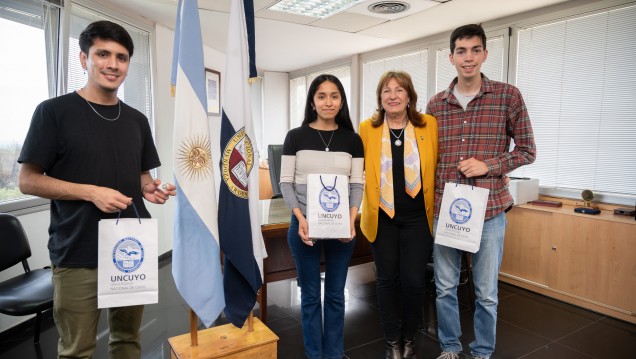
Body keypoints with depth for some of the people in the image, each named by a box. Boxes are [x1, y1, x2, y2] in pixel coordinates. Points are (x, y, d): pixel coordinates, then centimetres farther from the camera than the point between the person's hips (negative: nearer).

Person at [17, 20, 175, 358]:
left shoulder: (136, 120, 10)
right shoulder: (54, 111, -5)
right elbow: (28, 181, -6)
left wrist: (151, 189, -5)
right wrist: (91, 192, -18)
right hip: (78, 255, -4)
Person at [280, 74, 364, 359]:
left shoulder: (352, 140, 4)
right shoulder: (295, 137, 0)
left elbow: (357, 185, 2)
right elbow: (286, 183, -2)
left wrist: (351, 221, -13)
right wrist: (300, 219, -15)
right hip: (304, 225, -1)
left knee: (336, 295, 13)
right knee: (310, 295, 10)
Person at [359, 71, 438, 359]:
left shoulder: (429, 125, 0)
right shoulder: (367, 129, 0)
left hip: (417, 217, 0)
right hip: (381, 216, 1)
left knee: (414, 280, 3)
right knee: (387, 279, 10)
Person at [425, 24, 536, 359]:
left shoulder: (508, 95, -2)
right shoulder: (436, 104, 5)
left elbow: (527, 150, 1)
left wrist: (488, 165, -15)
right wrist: (428, 201, 5)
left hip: (489, 209, -2)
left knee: (486, 293, 11)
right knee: (444, 288, 13)